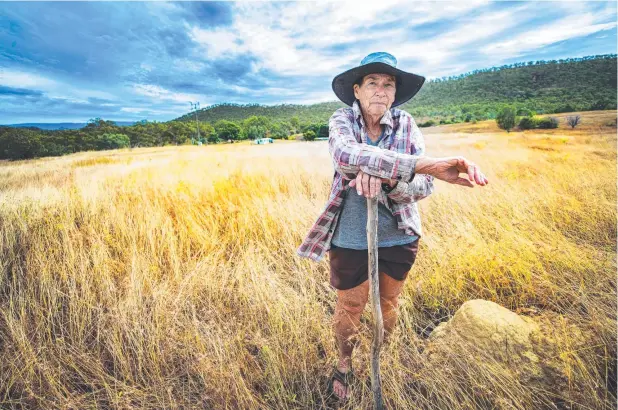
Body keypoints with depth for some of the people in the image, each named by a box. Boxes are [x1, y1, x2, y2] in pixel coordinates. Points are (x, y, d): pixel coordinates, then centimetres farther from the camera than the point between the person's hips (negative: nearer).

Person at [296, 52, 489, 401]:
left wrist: (384, 180, -35)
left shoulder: (406, 124, -6)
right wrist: (425, 163, -44)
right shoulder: (342, 120, -11)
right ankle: (345, 363, 48)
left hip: (399, 237, 3)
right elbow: (346, 155, -35)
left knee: (388, 304, 22)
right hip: (350, 238, -2)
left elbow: (424, 186, -14)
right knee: (350, 307, 15)